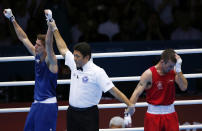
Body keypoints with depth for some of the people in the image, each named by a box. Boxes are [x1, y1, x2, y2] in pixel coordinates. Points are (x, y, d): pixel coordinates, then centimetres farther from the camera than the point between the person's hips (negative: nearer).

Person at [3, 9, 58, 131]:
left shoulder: (50, 60, -12)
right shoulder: (37, 55, 7)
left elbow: (49, 43, -31)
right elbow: (23, 38, 13)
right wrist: (12, 19, 15)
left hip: (48, 104, -8)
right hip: (36, 103, 8)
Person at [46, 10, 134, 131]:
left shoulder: (97, 72, -13)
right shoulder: (74, 64, 6)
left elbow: (113, 90, -14)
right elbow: (63, 49, 22)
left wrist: (129, 104, -22)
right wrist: (54, 29, 26)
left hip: (89, 115, -7)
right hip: (72, 113, 7)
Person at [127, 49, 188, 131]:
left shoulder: (173, 72, -2)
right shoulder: (149, 74, -12)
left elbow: (184, 87, -10)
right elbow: (136, 93, -14)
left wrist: (178, 69, -19)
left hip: (170, 113, 4)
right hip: (154, 114, -3)